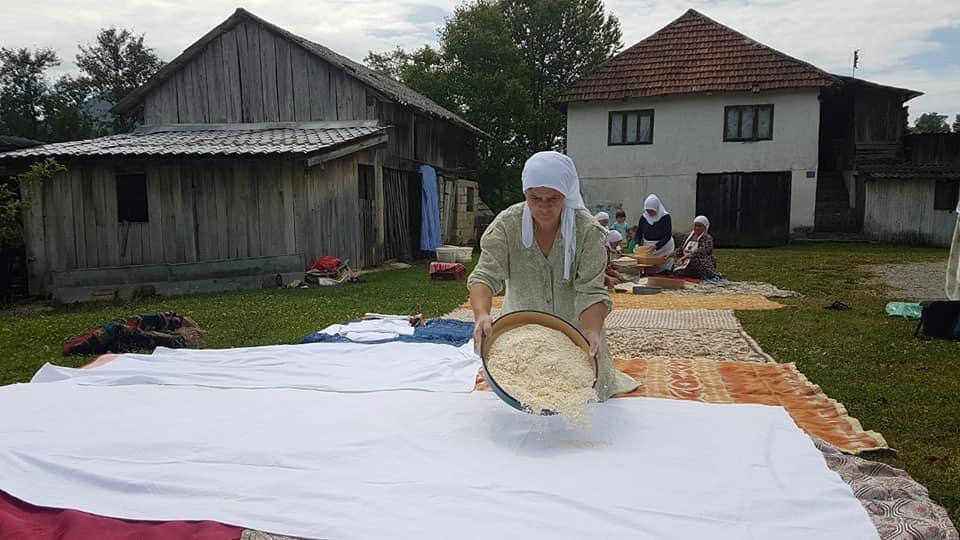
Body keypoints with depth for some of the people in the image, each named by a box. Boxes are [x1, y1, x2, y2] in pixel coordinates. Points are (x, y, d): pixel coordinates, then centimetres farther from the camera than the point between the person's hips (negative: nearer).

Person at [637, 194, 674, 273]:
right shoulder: (644, 218, 2)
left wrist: (656, 246, -27)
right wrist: (638, 244, -12)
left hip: (663, 249, -3)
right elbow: (639, 233, 7)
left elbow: (668, 236, -15)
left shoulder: (665, 217, -10)